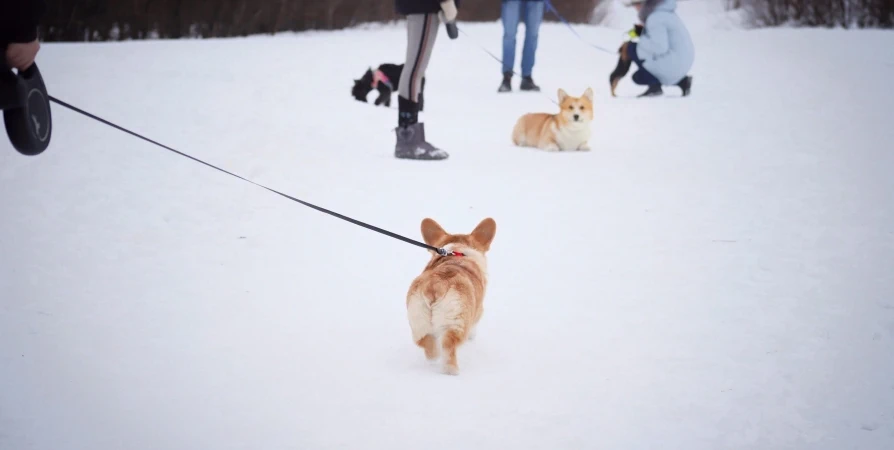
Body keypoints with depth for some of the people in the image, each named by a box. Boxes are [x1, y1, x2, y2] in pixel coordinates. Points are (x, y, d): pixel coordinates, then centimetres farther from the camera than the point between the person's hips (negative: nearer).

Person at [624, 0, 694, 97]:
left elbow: (660, 47, -26)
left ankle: (655, 86, -4)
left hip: (673, 62, -10)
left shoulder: (655, 18, -19)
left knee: (631, 49, -6)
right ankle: (682, 80, 14)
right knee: (638, 77, 20)